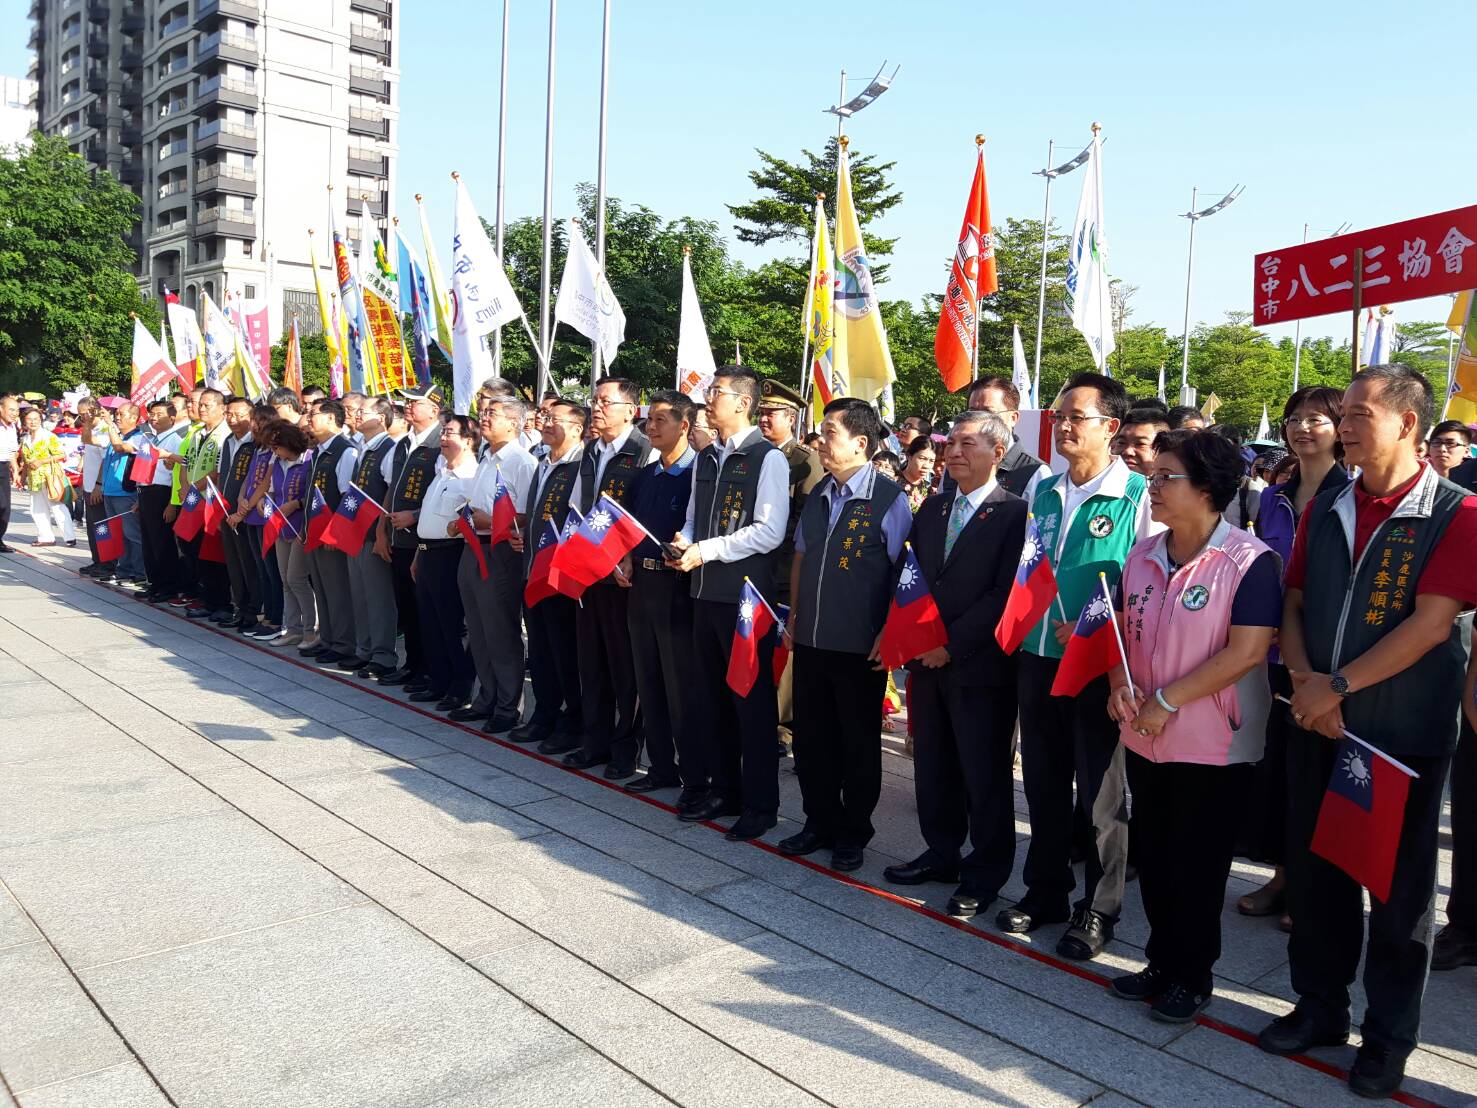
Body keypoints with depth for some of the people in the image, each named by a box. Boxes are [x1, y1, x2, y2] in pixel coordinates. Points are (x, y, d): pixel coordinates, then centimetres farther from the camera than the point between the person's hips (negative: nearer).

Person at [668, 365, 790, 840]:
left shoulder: (768, 458, -10)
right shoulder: (705, 459, 15)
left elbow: (769, 532, -17)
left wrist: (706, 550, -16)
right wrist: (683, 541, -2)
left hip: (746, 593, -8)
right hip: (706, 591, 8)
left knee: (752, 698, 1)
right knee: (713, 695, 15)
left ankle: (760, 803, 15)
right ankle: (723, 790, 30)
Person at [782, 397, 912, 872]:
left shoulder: (889, 498, -11)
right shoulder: (819, 495, 9)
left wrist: (889, 635, -13)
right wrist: (794, 615, 13)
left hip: (860, 647, -6)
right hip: (810, 639, 6)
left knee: (858, 743, 9)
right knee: (810, 738, 14)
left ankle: (853, 834, 26)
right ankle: (821, 823, 32)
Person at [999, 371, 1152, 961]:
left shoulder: (1136, 496, -9)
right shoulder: (1043, 491, 10)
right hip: (1038, 655, 6)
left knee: (1100, 792, 7)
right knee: (1043, 783, 16)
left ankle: (1098, 910, 22)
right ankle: (1045, 891, 32)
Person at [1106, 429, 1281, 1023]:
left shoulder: (1251, 561, -16)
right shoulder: (1142, 556, 5)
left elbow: (1246, 650, -21)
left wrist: (1168, 700, -20)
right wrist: (1121, 682, -6)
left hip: (1212, 745, -6)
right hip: (1145, 739, 6)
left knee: (1197, 867, 8)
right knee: (1152, 857, 16)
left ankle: (1192, 976, 27)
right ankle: (1162, 963, 35)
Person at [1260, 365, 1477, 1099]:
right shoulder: (1326, 509, 7)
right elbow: (1293, 603, 8)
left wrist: (1340, 686, -17)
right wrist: (1304, 680, -8)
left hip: (1404, 734, -5)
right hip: (1317, 725, 5)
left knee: (1398, 891, 9)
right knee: (1313, 873, 13)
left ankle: (1389, 1036, 26)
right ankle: (1319, 1007, 32)